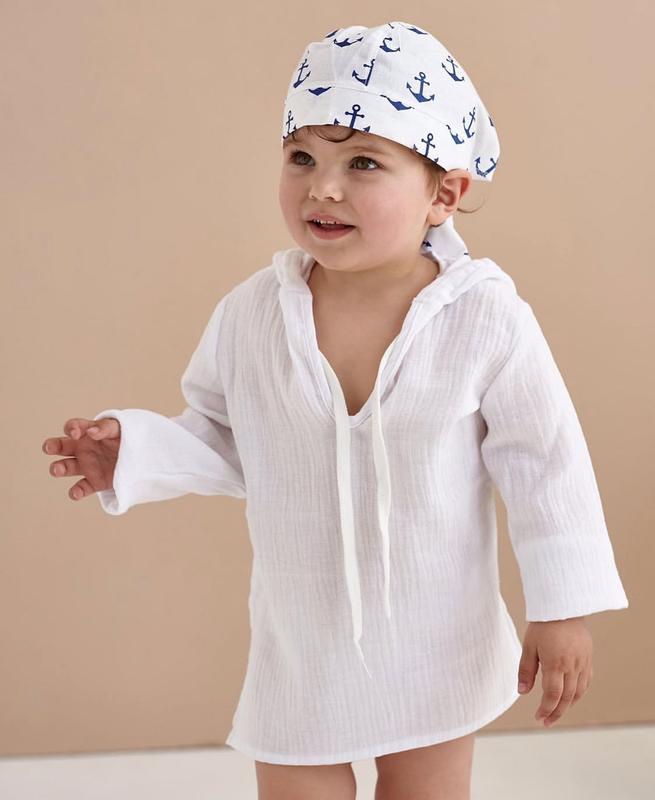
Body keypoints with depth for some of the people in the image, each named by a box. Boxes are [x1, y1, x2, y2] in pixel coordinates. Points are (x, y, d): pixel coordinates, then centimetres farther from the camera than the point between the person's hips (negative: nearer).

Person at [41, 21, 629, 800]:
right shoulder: (251, 314, -13)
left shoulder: (486, 320, -20)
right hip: (301, 642, 1)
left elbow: (544, 469, -11)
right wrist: (136, 450, -14)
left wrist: (562, 611, -8)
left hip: (439, 647, -1)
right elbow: (223, 439, 3)